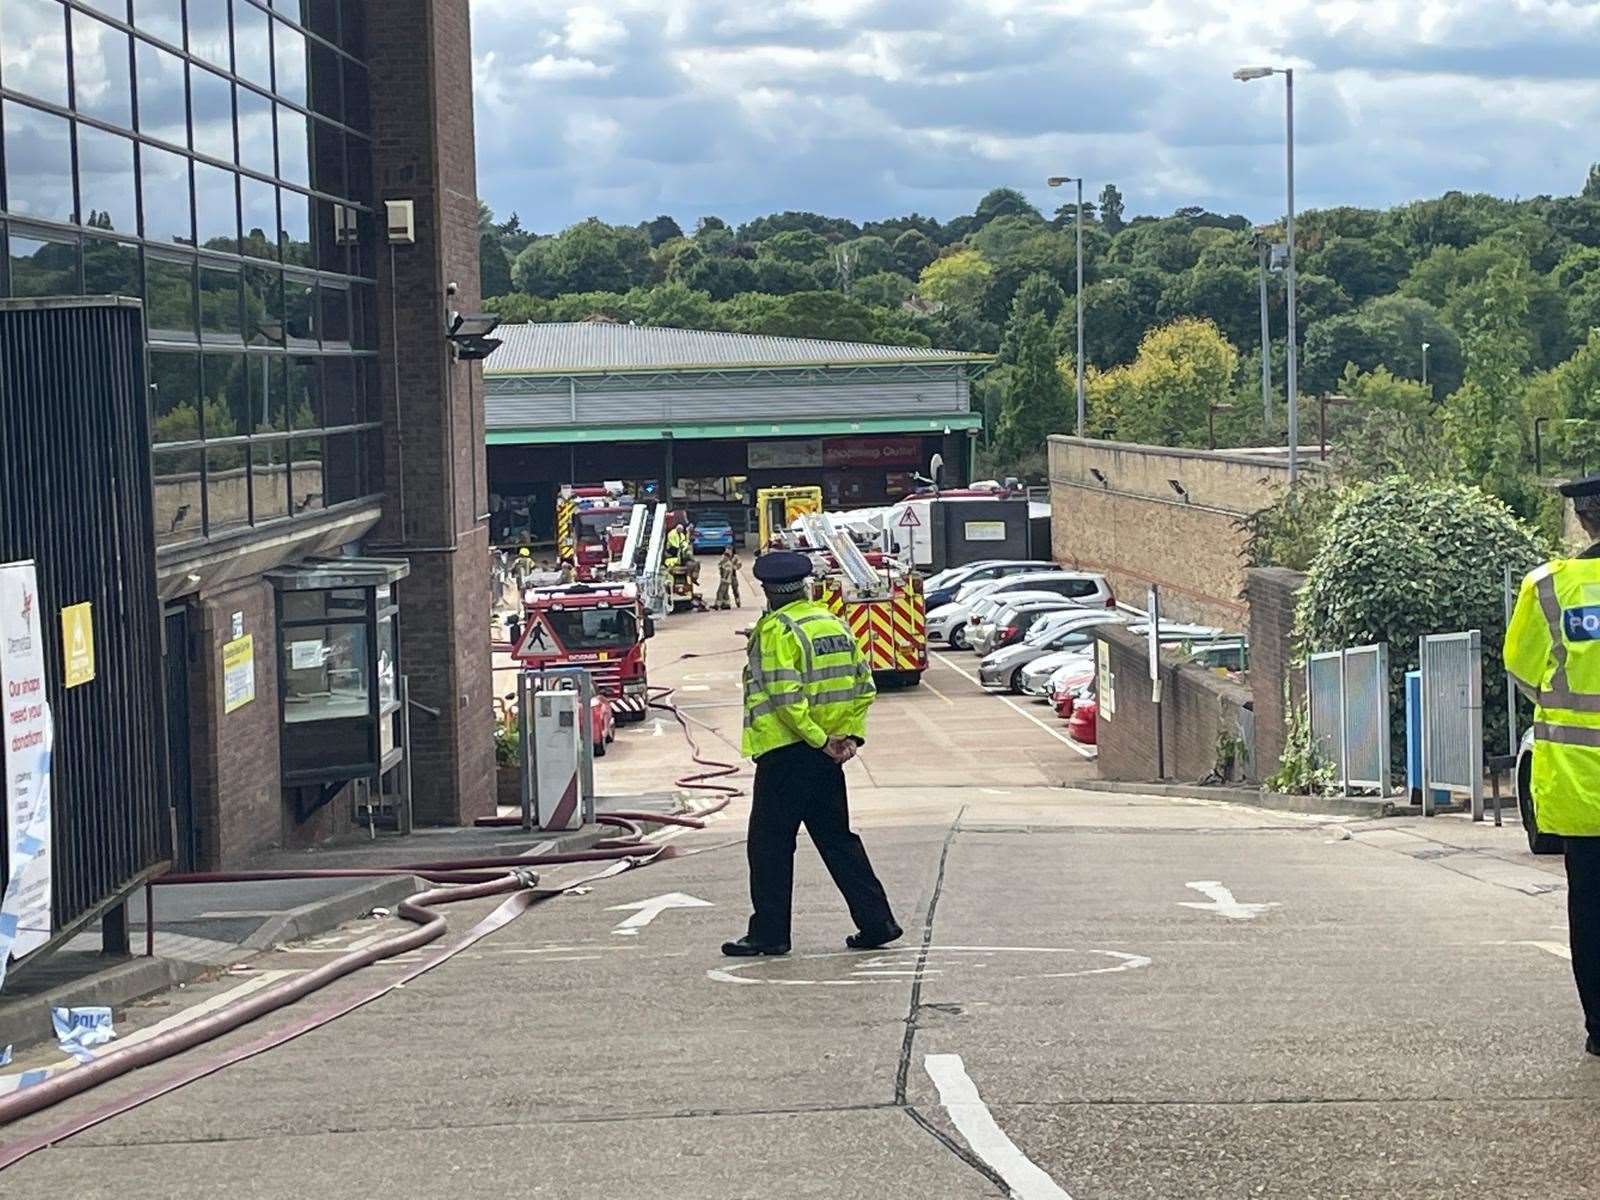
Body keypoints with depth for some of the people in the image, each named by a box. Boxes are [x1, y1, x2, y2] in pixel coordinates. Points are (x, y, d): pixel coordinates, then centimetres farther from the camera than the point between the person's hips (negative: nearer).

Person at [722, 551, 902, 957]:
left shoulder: (776, 629, -13)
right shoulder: (835, 624, 10)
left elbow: (783, 695, -22)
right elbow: (864, 687, 12)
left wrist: (819, 740, -16)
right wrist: (851, 735, 7)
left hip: (786, 754, -7)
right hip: (827, 756, 7)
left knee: (769, 844, 2)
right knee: (837, 839, 14)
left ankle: (769, 933, 5)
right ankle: (876, 923, 13)